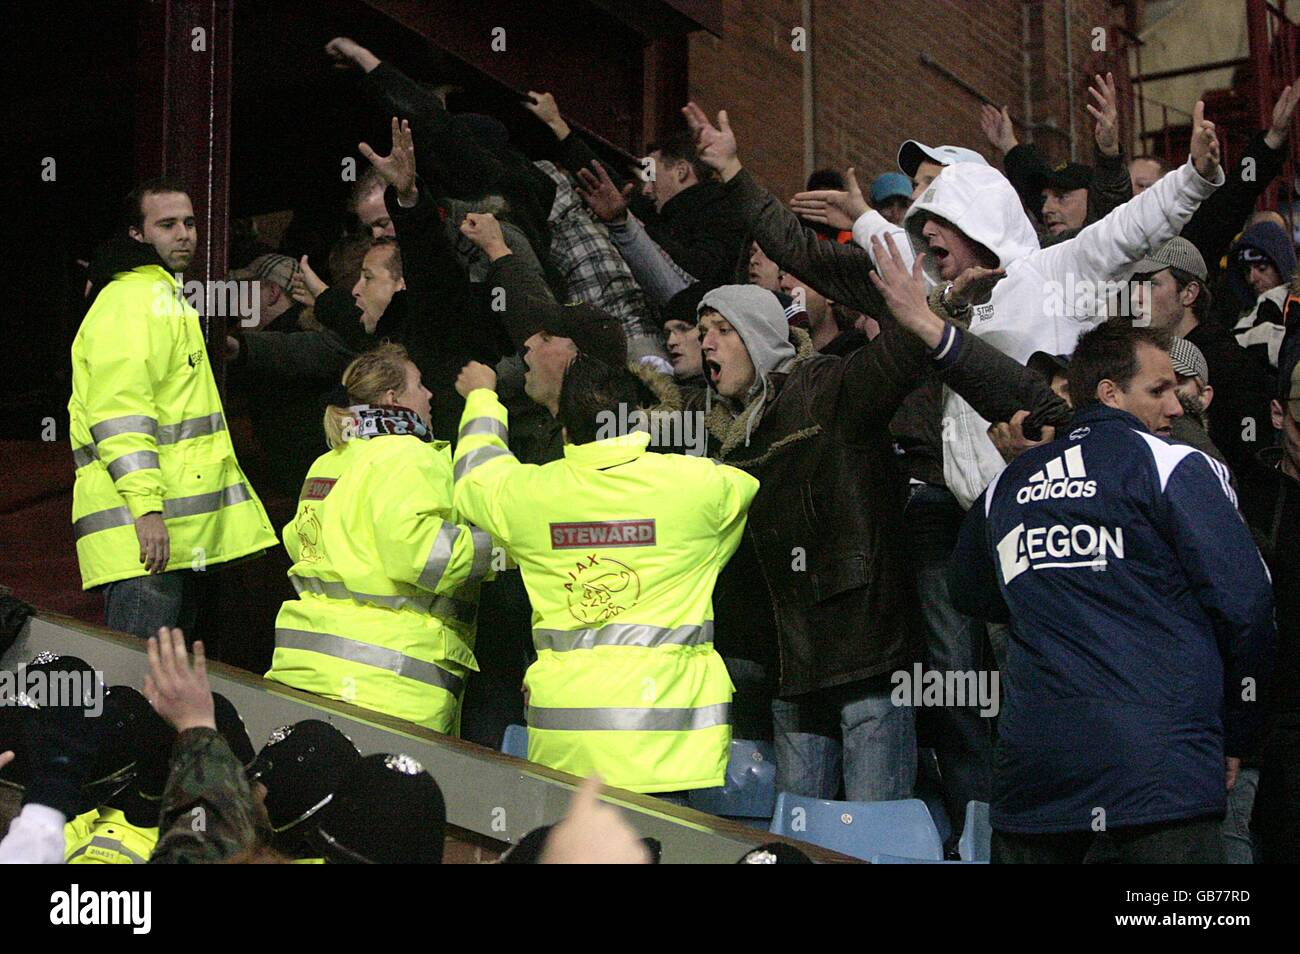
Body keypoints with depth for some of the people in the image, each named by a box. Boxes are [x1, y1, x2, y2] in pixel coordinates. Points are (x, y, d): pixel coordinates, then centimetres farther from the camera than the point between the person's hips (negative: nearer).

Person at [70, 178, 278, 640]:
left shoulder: (166, 295, 26)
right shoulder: (132, 297, -9)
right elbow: (118, 411, -20)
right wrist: (146, 506, -27)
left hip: (179, 533, 11)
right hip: (142, 527, -11)